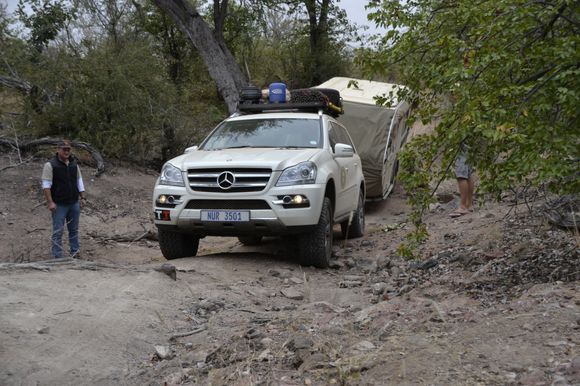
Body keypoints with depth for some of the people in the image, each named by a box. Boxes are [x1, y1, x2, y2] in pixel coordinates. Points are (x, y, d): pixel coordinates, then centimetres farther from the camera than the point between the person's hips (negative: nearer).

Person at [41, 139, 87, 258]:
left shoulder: (74, 164, 7)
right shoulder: (50, 165, -10)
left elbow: (79, 181, 15)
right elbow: (46, 184, -13)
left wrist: (83, 197, 9)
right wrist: (50, 202, -18)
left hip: (74, 203, 5)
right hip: (59, 205, -5)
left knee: (74, 230, 13)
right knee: (58, 232, -2)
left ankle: (75, 253, 23)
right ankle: (58, 257, 3)